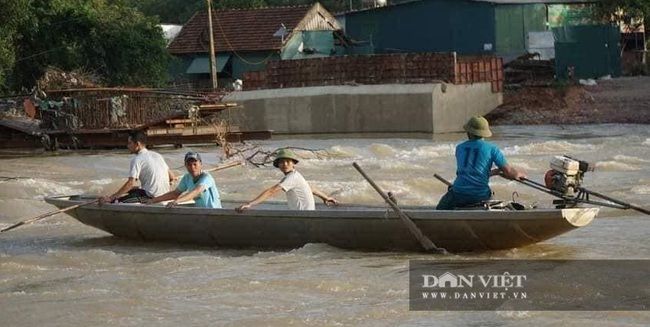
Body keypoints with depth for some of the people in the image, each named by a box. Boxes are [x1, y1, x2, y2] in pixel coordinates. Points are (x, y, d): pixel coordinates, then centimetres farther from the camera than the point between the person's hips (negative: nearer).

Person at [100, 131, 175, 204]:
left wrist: (110, 198, -19)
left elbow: (130, 183, -18)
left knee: (115, 201, -9)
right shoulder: (157, 155, 15)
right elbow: (171, 177, 15)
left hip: (151, 196, -9)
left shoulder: (137, 159, -8)